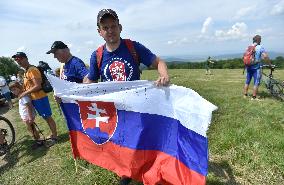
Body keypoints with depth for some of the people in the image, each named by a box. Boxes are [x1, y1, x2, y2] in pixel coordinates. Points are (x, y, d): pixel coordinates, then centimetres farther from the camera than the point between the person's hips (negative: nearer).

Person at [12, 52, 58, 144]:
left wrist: (25, 93, -16)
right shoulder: (26, 71, 14)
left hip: (40, 98, -9)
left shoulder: (32, 70, -16)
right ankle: (53, 134, 30)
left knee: (48, 117, 1)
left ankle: (54, 136, 13)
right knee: (46, 117, 17)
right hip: (34, 99, 10)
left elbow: (37, 86, -23)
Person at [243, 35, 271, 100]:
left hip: (248, 67, 6)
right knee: (256, 83, 1)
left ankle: (245, 95, 20)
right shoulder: (260, 47, -8)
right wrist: (270, 64, -6)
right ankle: (254, 97, 4)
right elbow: (265, 56, -17)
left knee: (247, 82, 13)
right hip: (256, 68, -5)